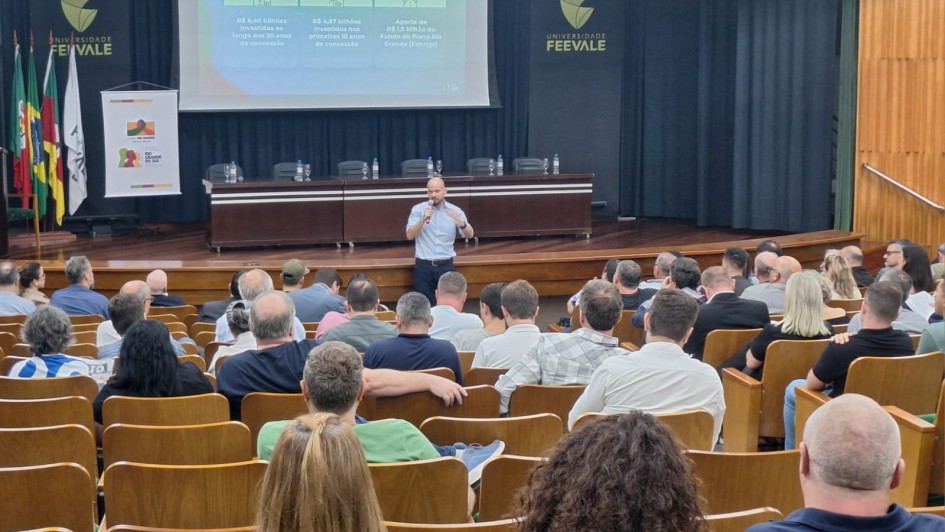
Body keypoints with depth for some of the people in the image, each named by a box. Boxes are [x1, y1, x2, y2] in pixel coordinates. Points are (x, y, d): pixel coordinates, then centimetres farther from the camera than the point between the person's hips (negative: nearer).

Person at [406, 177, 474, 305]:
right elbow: (410, 236, -7)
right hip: (423, 266, -1)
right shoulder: (418, 209, 1)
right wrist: (423, 219, -21)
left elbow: (470, 235, -5)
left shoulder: (455, 211, 2)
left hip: (446, 266, 1)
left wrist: (461, 223, -26)